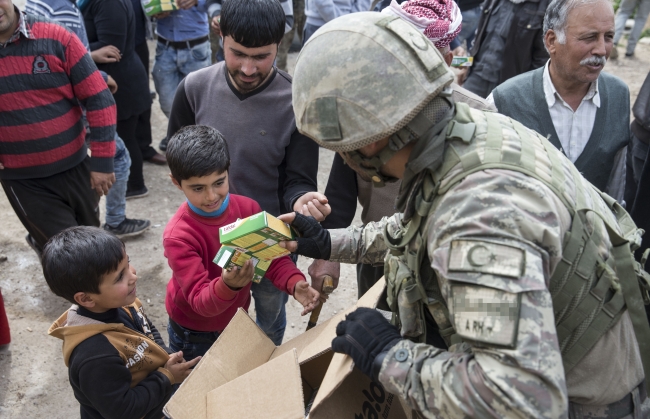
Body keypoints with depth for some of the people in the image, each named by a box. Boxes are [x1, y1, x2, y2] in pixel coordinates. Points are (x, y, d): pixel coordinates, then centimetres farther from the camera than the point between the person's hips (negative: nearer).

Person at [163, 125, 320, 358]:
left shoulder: (247, 208, -15)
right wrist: (228, 286, -53)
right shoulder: (178, 236, -28)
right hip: (194, 336, -4)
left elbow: (273, 257, -11)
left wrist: (294, 283, -31)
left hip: (238, 322, 4)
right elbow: (200, 301, -32)